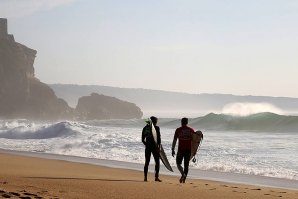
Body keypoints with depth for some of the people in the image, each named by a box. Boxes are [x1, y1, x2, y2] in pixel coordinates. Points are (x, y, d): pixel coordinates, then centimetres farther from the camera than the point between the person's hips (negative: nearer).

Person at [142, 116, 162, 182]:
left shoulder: (145, 128, 8)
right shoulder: (156, 128, -5)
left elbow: (143, 140, 10)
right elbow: (158, 138, -9)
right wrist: (159, 147, -4)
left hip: (147, 147, 4)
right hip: (154, 147, -4)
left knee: (147, 162, 10)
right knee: (157, 162, 5)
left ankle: (145, 177, 6)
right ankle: (156, 177, -2)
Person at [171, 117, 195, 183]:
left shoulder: (178, 130, -1)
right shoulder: (191, 130, 6)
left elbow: (174, 140, -3)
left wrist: (173, 150, 2)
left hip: (181, 149, -2)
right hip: (188, 150, 2)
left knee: (178, 163, 9)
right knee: (186, 165, 10)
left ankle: (183, 174, -14)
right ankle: (184, 178, 6)